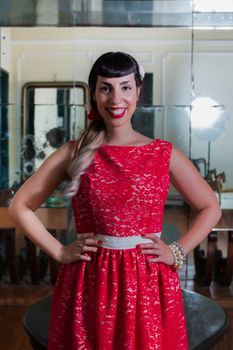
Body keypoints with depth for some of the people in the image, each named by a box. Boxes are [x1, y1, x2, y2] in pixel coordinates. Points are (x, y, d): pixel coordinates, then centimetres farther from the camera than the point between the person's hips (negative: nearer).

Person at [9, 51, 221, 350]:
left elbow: (211, 208, 9)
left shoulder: (163, 154, 0)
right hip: (89, 284, 0)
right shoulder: (74, 153, 0)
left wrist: (177, 252, -1)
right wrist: (59, 252, -2)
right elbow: (20, 206, 5)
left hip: (148, 285, 1)